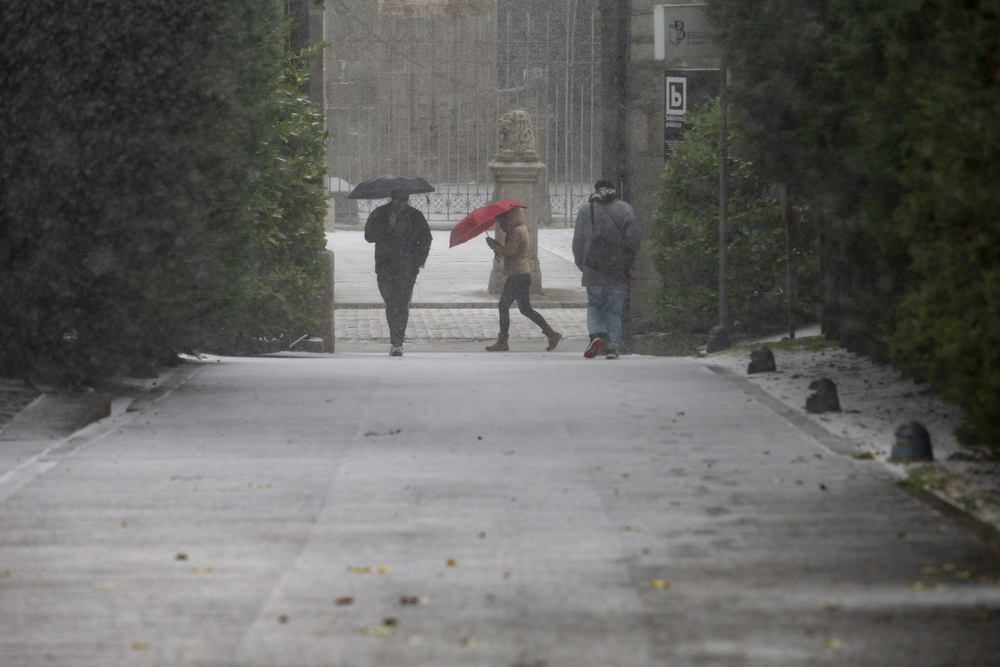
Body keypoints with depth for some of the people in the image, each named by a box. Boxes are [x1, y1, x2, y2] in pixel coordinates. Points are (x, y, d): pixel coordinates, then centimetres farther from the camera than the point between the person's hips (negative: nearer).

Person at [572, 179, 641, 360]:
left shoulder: (585, 210, 5)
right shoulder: (625, 209, 4)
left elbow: (578, 241, 5)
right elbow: (634, 238, -3)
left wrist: (582, 265, 16)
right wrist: (628, 263, 6)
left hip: (594, 270, 0)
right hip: (618, 271, 0)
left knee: (594, 305, 15)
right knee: (614, 310, 8)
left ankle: (597, 334, -11)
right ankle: (612, 347, -4)